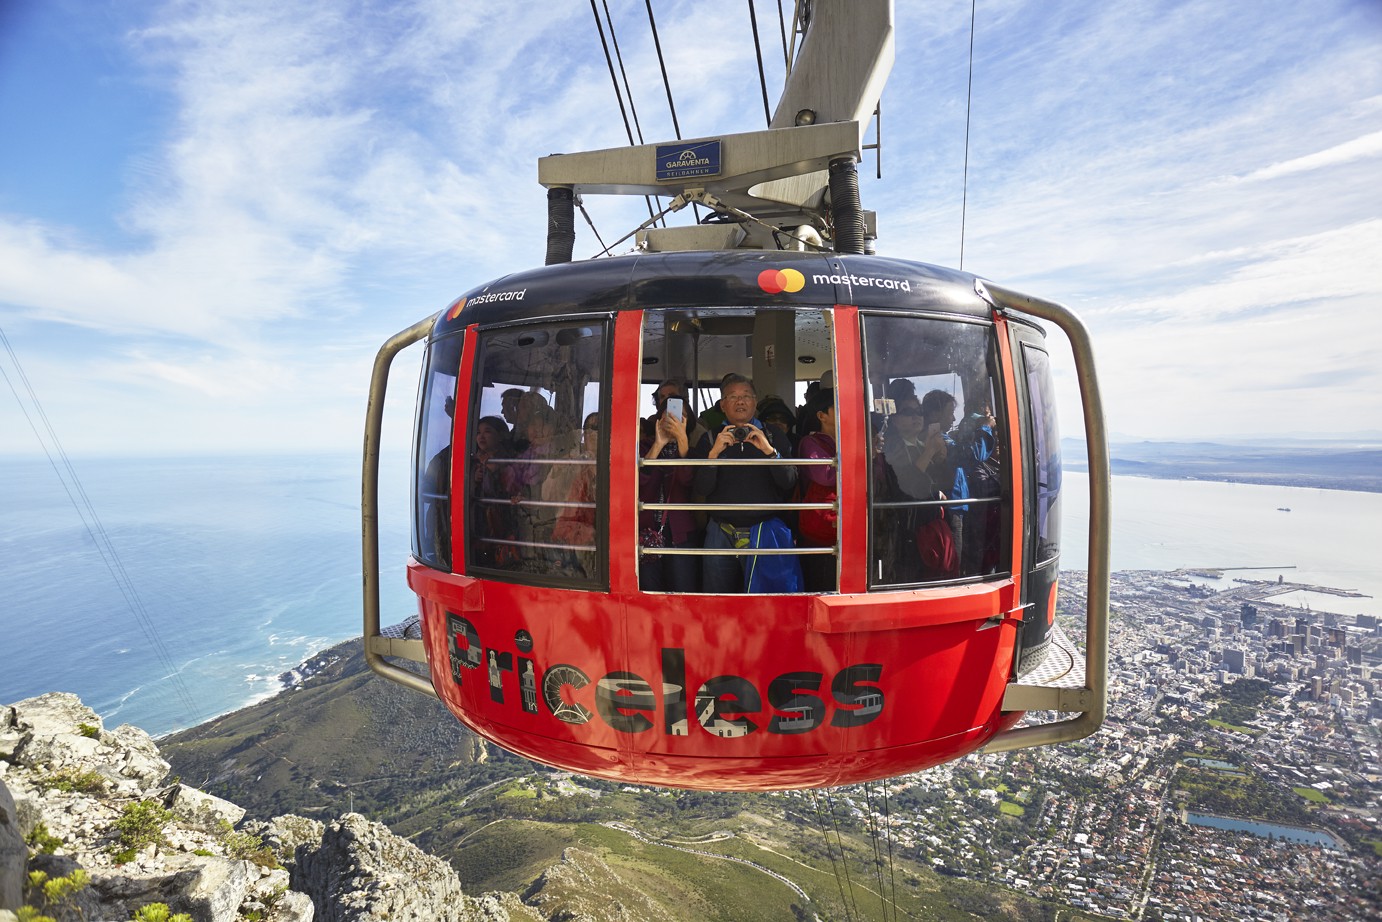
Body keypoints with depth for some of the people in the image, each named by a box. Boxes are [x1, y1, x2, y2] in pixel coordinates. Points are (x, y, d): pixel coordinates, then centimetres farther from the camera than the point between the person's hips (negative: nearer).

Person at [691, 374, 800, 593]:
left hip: (764, 532, 0)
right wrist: (714, 453, -18)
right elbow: (701, 488, -4)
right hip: (721, 532, 1)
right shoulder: (711, 439, 6)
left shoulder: (774, 437, 7)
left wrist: (769, 450, -18)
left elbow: (789, 482, -5)